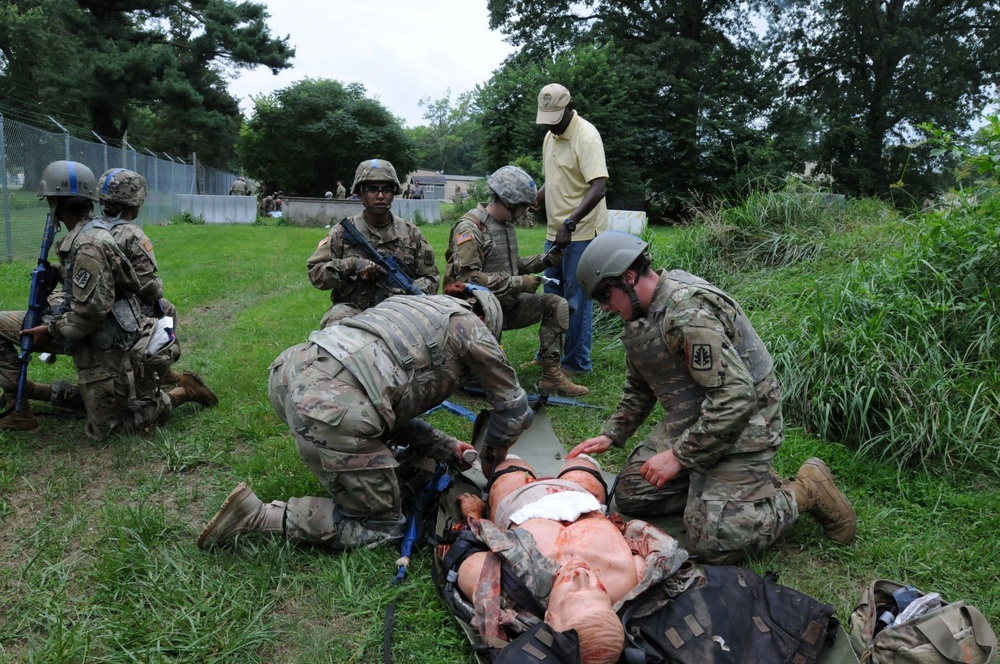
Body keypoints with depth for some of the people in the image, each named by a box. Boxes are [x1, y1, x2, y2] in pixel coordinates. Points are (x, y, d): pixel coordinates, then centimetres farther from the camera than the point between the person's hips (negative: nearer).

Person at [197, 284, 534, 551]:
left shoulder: (418, 303, 32)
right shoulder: (471, 326, 12)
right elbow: (516, 408, 18)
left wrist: (449, 447, 32)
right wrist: (489, 461, 35)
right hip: (333, 410, -9)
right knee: (382, 527, 11)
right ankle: (257, 516, 0)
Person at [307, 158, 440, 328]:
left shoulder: (411, 233, 11)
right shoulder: (342, 232, 7)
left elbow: (430, 278, 13)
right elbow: (315, 273, 3)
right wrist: (353, 265, -13)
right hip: (351, 308, -1)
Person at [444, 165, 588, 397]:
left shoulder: (506, 224, 10)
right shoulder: (469, 228, -18)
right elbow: (468, 278, -27)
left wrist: (543, 260, 4)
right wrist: (517, 283, -25)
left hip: (508, 303, 8)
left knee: (557, 305, -8)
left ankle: (551, 375, -7)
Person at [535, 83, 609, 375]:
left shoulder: (586, 136, -15)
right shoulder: (550, 136, 12)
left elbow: (598, 187, -25)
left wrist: (570, 224, -31)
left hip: (581, 233, -9)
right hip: (555, 231, 9)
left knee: (577, 299, -3)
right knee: (552, 295, 16)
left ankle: (578, 363, 8)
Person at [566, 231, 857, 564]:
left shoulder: (688, 312, -27)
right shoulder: (642, 314, 5)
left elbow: (737, 397, -32)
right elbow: (639, 386, 18)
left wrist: (679, 455, -25)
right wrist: (611, 436, 8)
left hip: (740, 426, -9)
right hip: (689, 422, 10)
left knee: (712, 542, -17)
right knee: (630, 494, 7)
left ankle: (806, 490, 4)